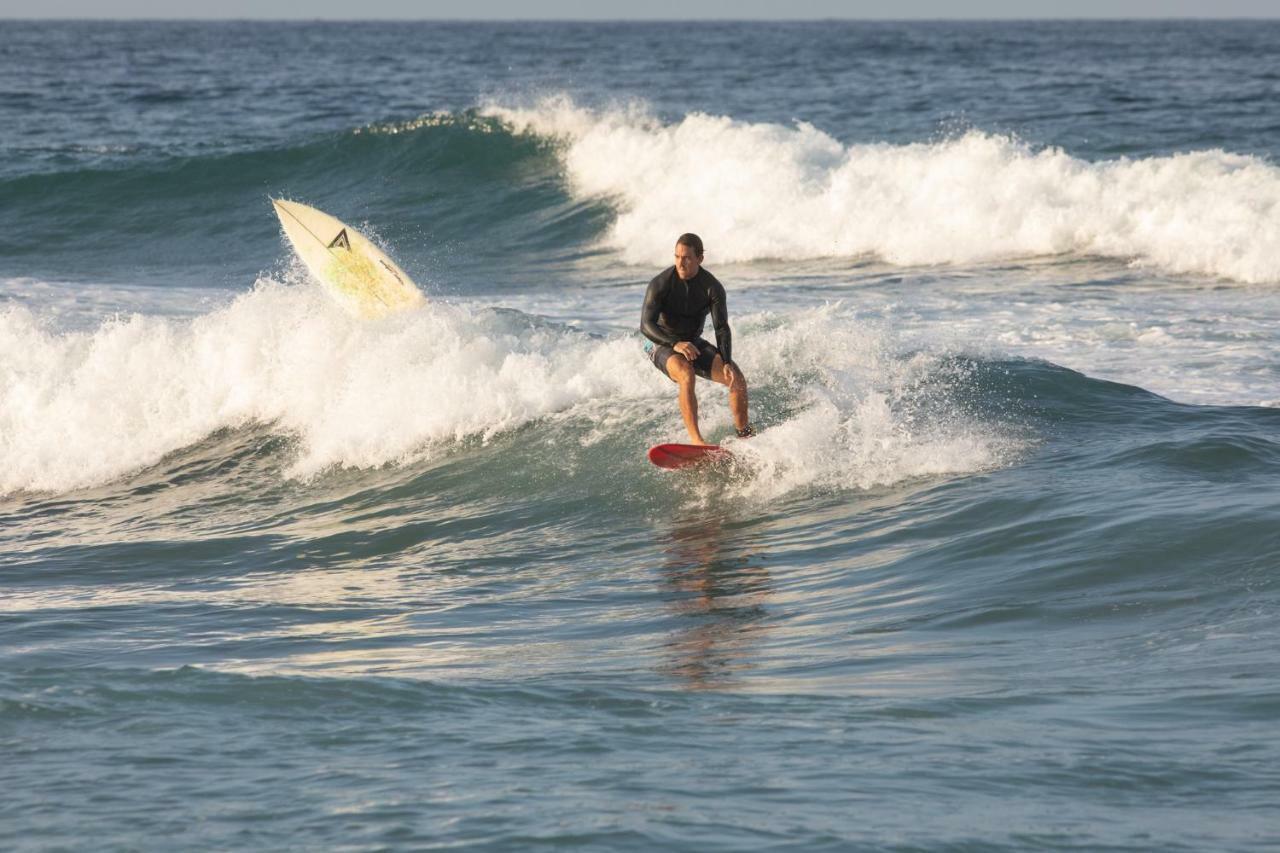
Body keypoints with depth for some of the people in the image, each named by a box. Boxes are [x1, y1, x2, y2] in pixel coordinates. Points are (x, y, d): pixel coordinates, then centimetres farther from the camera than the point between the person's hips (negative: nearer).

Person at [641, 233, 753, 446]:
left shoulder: (712, 287, -13)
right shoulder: (660, 284, -21)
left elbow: (721, 328, -16)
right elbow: (646, 325, -25)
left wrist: (727, 363, -31)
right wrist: (675, 344, -42)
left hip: (693, 344, 4)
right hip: (662, 344, -4)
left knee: (737, 379, -11)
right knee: (687, 375, -36)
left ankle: (745, 436, 4)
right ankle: (696, 440, -39)